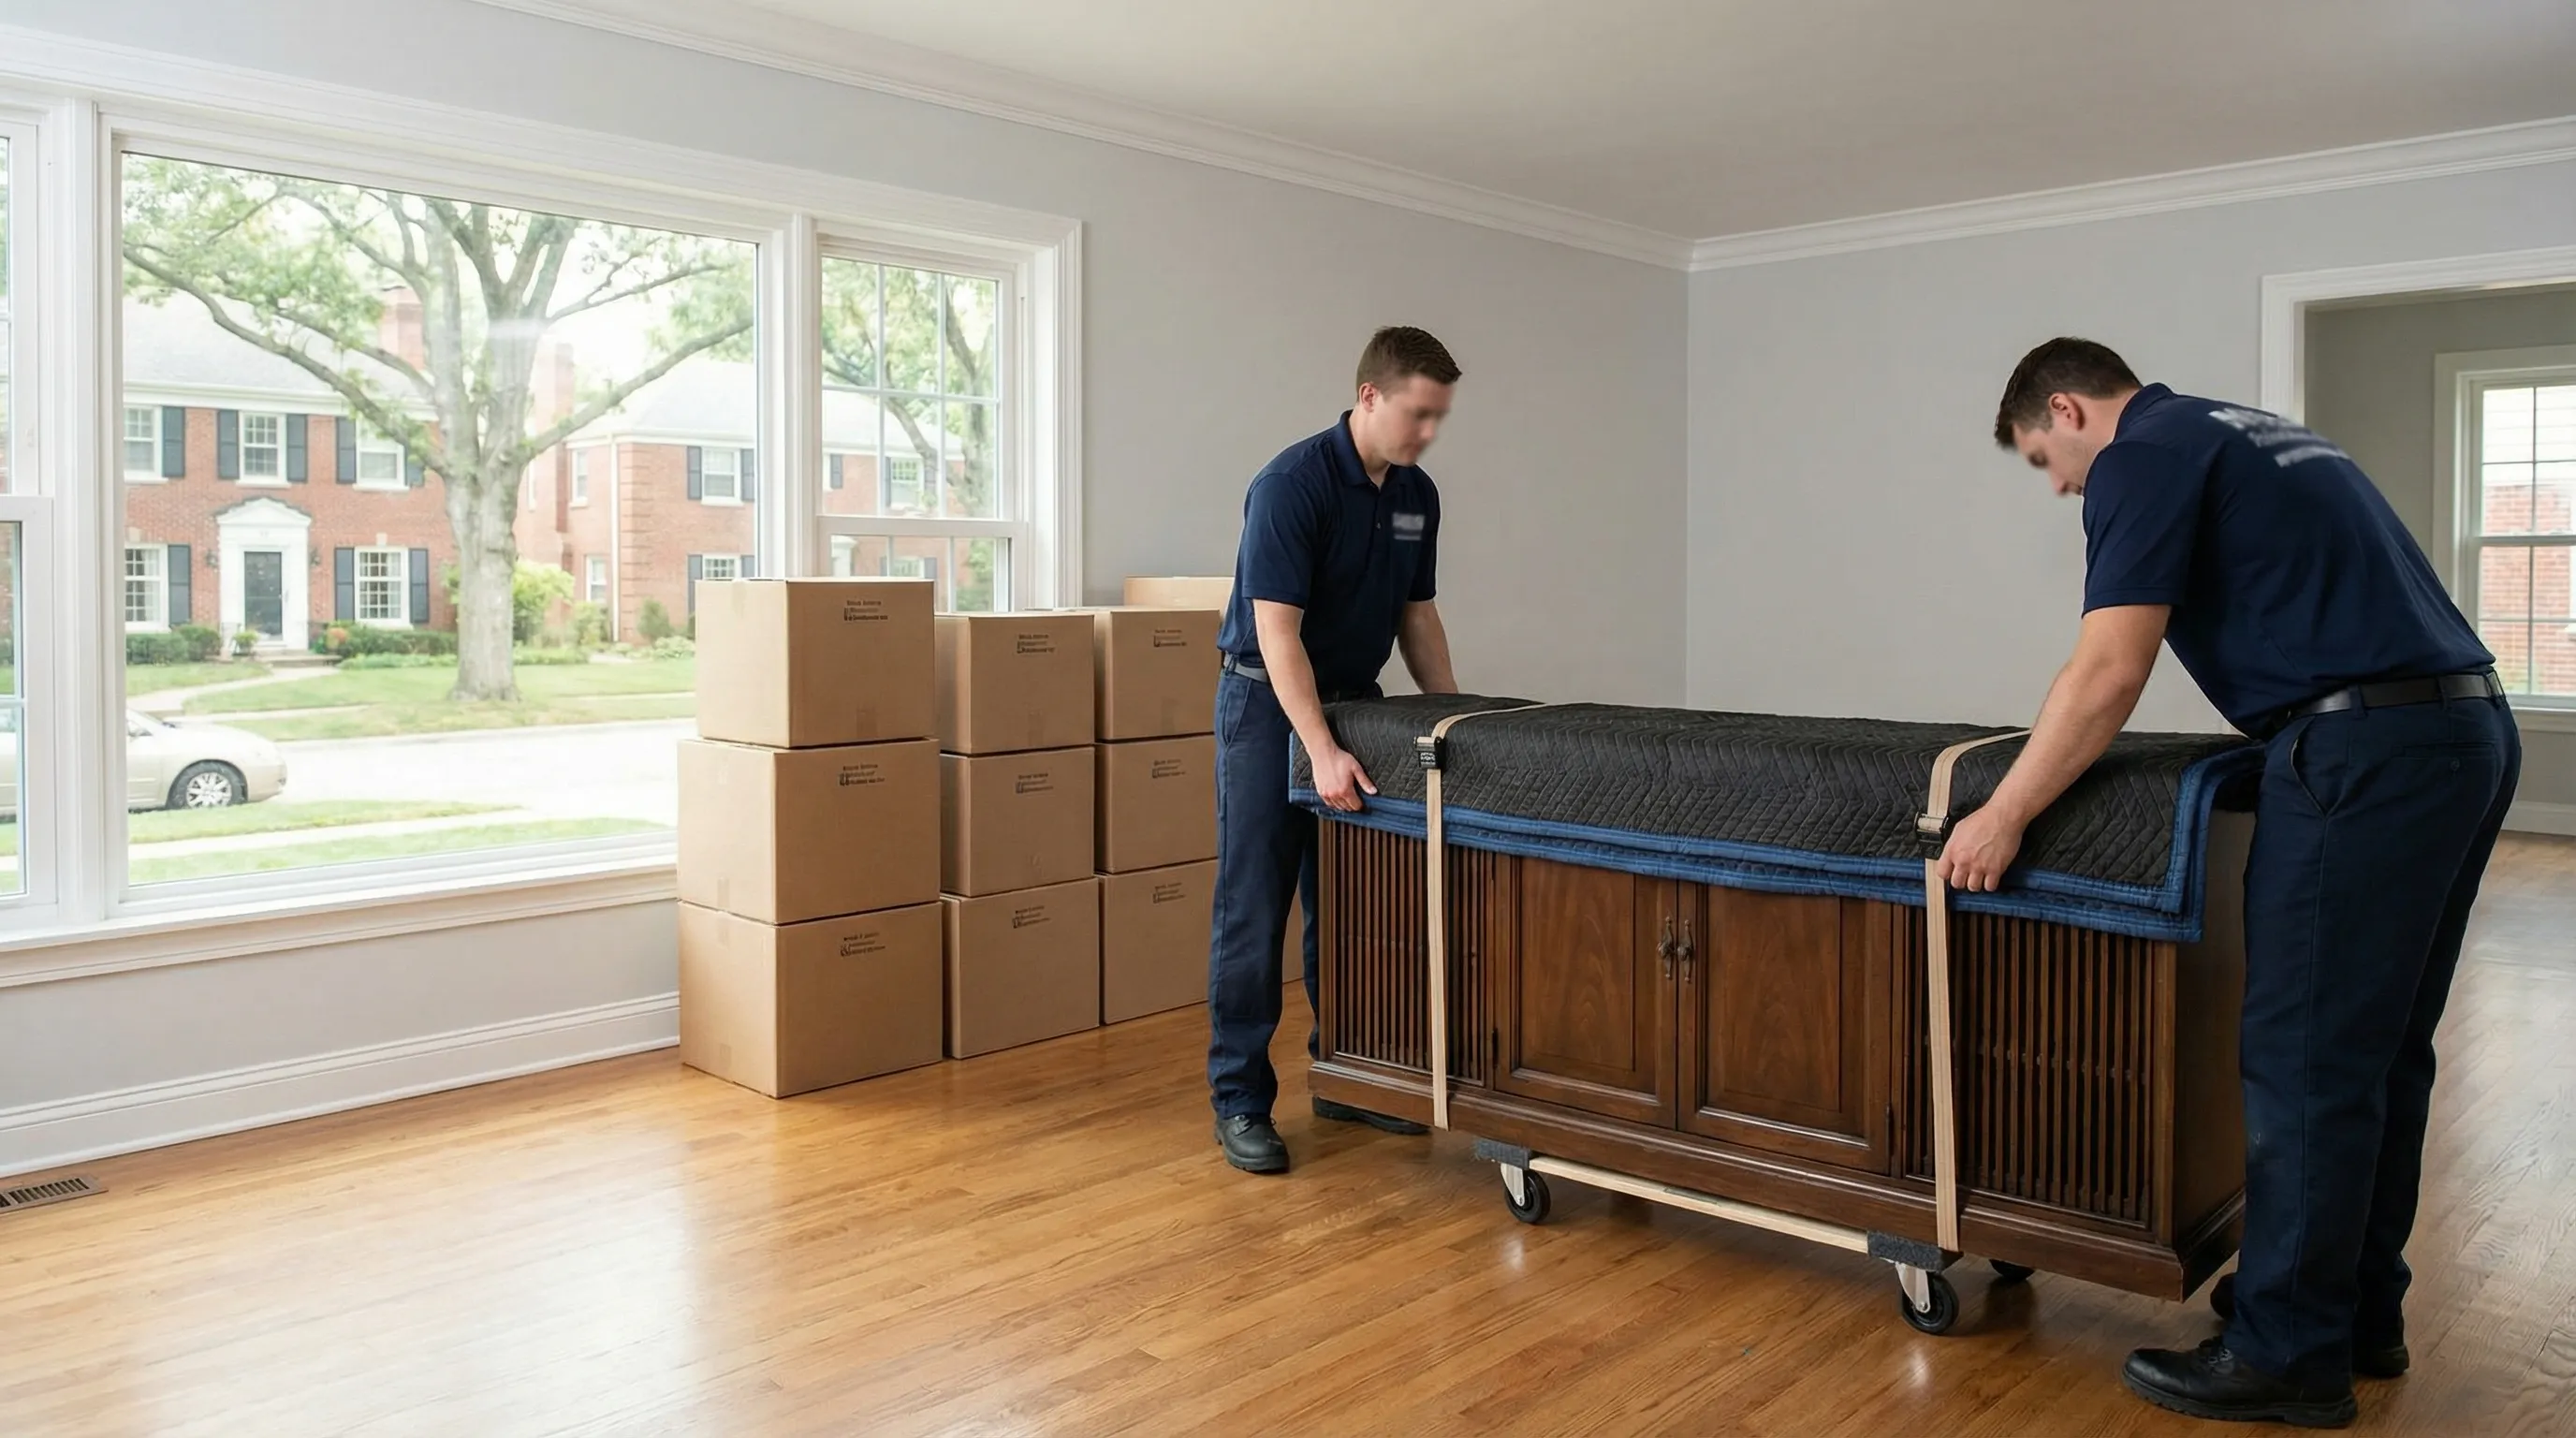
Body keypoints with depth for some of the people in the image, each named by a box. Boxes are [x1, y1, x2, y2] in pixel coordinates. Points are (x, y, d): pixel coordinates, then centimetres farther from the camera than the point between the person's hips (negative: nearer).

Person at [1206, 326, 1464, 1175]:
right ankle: (1239, 1099, 5)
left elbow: (1417, 614, 12)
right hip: (1269, 703, -7)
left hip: (1355, 698, 7)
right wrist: (1322, 752, -33)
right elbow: (1278, 633, -27)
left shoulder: (1417, 495, 2)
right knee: (1253, 910, -3)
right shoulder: (1291, 485, -22)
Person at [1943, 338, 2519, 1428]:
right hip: (2472, 729, 10)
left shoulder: (2144, 454, -4)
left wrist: (2001, 816, -8)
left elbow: (2109, 672, -13)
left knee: (2305, 1056, -3)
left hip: (2367, 751, -10)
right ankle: (2358, 1312, 27)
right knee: (2382, 1052, 16)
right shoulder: (2250, 435, 24)